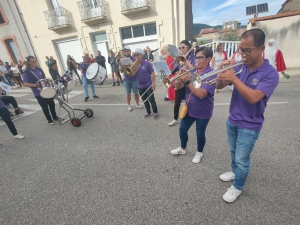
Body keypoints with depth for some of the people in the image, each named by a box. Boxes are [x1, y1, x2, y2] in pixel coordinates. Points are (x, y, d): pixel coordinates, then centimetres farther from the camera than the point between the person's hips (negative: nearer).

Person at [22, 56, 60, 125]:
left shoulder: (39, 69, 9)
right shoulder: (26, 73, -9)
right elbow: (25, 84, -13)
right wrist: (36, 85, -23)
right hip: (38, 93, -6)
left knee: (52, 104, 14)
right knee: (45, 107, 3)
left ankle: (55, 117, 31)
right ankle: (49, 120, 17)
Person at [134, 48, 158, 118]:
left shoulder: (147, 64, -8)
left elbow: (152, 74, -8)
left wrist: (153, 83, -14)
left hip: (148, 85, -5)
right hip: (140, 86, 5)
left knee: (151, 100, 2)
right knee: (144, 100, 14)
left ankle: (155, 112, 19)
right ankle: (148, 112, 28)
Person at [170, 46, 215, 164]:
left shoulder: (211, 74, -17)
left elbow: (201, 94, -30)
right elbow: (178, 87, -1)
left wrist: (187, 81, -31)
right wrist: (180, 76, -19)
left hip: (203, 111, -5)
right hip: (189, 108, 6)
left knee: (200, 133, 10)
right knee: (182, 129, 15)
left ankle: (199, 152, 38)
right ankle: (182, 148, 40)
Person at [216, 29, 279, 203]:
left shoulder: (270, 74, -18)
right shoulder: (240, 67, -2)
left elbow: (253, 98, -31)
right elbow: (219, 86, -2)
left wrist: (234, 79, -35)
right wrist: (223, 73, -22)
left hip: (249, 126, -5)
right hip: (232, 120, 6)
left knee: (242, 159, 9)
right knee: (234, 152, 25)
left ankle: (237, 187, 32)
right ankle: (235, 172, 50)